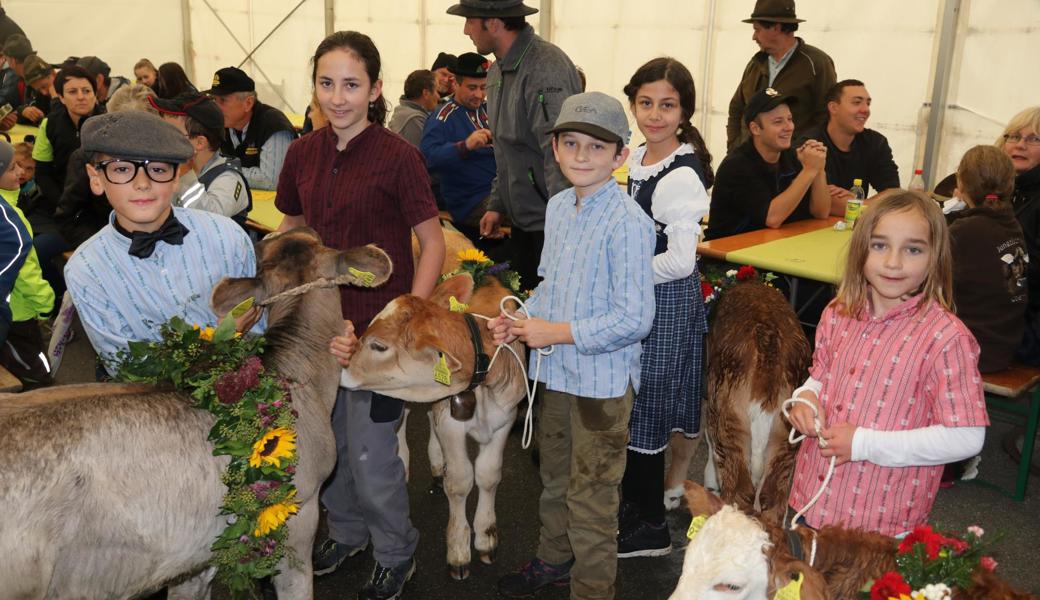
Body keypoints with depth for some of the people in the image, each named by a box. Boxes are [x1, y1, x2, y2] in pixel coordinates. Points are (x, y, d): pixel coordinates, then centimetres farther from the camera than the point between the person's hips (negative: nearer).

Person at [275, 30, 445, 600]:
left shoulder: (398, 157, -14)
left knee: (370, 454, 2)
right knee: (329, 440, 19)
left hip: (378, 322, -5)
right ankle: (345, 530, 45)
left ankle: (396, 553, 28)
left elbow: (433, 242, -9)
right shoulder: (303, 153, 1)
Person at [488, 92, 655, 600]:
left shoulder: (627, 223, -21)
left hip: (602, 381, -8)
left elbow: (633, 320, -23)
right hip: (555, 372, 8)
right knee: (554, 477, 27)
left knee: (591, 500, 8)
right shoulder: (558, 207, 3)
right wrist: (520, 319, -1)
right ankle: (554, 558, 50)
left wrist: (557, 332, -20)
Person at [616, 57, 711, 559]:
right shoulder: (639, 159, 6)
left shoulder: (682, 177, -21)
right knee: (628, 404, 18)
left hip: (665, 301, -8)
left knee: (642, 409, 3)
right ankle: (634, 503, 37)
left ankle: (649, 525, 21)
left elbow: (679, 261, -24)